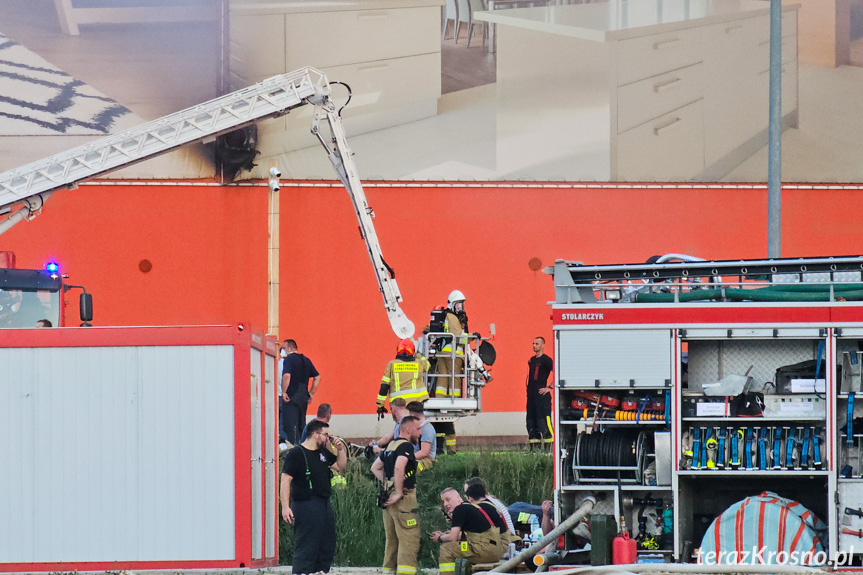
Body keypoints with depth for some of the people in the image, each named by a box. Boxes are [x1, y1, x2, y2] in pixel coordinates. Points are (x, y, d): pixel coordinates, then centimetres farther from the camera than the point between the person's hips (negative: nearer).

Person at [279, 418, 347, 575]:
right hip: (305, 507, -9)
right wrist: (285, 507, -20)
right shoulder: (296, 453, -8)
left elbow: (340, 466, 29)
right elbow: (285, 480, -13)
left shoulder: (323, 452, 15)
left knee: (326, 548, 11)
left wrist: (340, 449, 10)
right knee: (306, 550, -10)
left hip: (324, 505, 9)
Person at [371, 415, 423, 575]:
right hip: (404, 499, -9)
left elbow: (375, 468, 27)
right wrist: (398, 492, -20)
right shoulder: (406, 446, -10)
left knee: (392, 540, 13)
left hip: (389, 500, 9)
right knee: (409, 540, -11)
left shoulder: (390, 446, 18)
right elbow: (399, 467, -26)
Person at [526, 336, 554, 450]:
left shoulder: (546, 360, -7)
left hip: (541, 394, -9)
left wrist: (550, 388, -15)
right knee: (531, 420, 7)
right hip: (531, 394, 9)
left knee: (543, 420, -11)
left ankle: (549, 447, -11)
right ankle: (533, 447, 11)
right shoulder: (532, 360, 18)